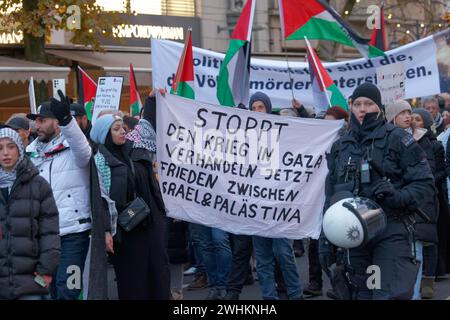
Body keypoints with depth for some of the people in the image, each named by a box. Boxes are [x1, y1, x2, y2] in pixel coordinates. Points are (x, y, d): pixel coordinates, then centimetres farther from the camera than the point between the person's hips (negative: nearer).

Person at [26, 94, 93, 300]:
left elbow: (83, 151, -29)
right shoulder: (32, 152, 12)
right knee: (52, 289, 13)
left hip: (74, 231, -6)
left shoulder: (73, 147, -5)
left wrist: (66, 120, -46)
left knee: (66, 289, -10)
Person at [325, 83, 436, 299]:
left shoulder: (397, 139, -2)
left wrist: (398, 197, -21)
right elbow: (331, 192, 22)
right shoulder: (340, 146, 14)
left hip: (391, 231, -5)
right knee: (363, 294, 12)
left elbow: (425, 183, -4)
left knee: (390, 294, -14)